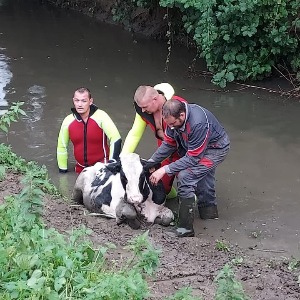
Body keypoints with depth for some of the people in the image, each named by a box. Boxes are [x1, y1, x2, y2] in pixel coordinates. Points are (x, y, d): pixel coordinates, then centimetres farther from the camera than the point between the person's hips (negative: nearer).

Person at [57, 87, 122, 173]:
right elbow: (62, 146, 8)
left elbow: (116, 140, -17)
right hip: (81, 169, 4)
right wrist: (63, 170, 11)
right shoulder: (68, 121, -5)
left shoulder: (100, 117, -17)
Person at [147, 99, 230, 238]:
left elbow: (193, 158, -33)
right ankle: (209, 210, 52)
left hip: (216, 149, -9)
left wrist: (165, 170, -32)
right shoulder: (174, 117, -16)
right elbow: (168, 144, -2)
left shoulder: (198, 123, -39)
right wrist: (151, 162, -11)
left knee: (185, 177, -23)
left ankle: (185, 227, -18)